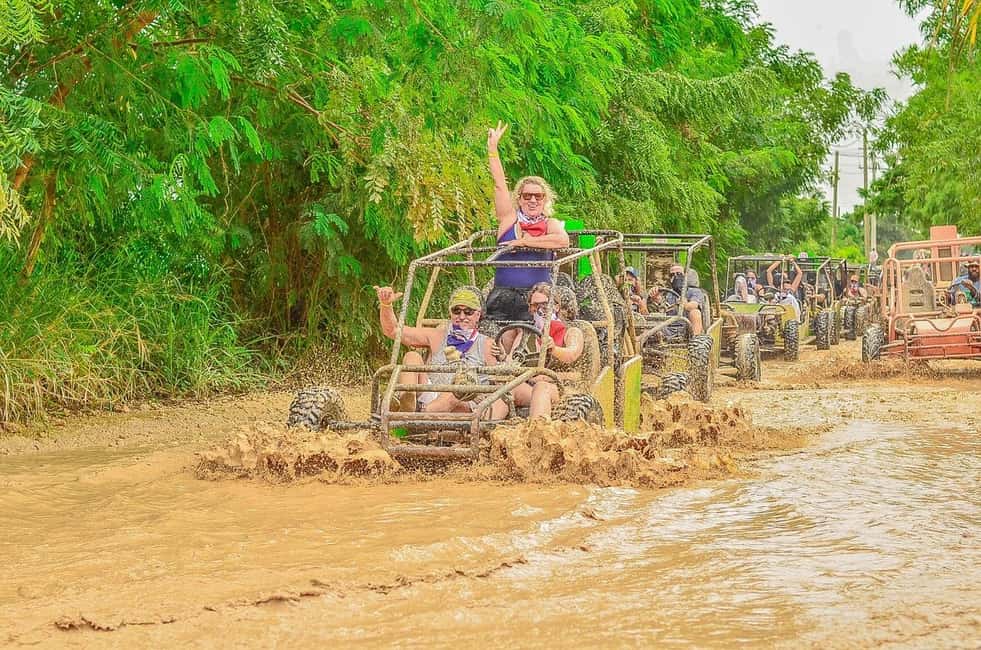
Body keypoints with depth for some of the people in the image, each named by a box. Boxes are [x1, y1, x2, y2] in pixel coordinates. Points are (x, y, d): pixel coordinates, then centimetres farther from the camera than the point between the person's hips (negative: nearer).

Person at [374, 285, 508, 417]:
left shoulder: (486, 345, 10)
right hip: (429, 400, 3)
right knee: (412, 356, -13)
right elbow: (392, 331, 10)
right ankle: (406, 412, -35)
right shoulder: (438, 336, 16)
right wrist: (386, 304, -8)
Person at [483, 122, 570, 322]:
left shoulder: (550, 224, 6)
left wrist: (524, 241, -12)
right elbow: (499, 184, 4)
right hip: (503, 294, 1)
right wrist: (492, 148, -1)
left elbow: (563, 240, -16)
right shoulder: (509, 219, 9)